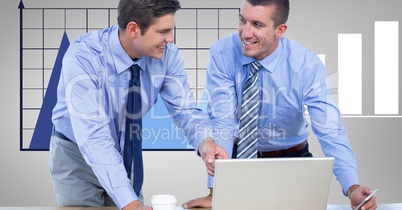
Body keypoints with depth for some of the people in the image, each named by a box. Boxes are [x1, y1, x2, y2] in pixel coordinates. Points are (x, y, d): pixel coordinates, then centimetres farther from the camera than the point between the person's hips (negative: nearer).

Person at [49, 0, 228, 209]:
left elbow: (184, 109, -13)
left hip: (125, 153, 4)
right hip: (77, 153, -4)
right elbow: (93, 135, -37)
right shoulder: (83, 57, -31)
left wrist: (204, 142, -36)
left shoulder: (167, 53, -17)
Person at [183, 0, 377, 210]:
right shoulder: (222, 53, -17)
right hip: (238, 155, 0)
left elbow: (330, 132, -24)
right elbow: (221, 121, -21)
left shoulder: (307, 64, -19)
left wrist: (353, 189, -41)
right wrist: (215, 192, -30)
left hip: (291, 161, 0)